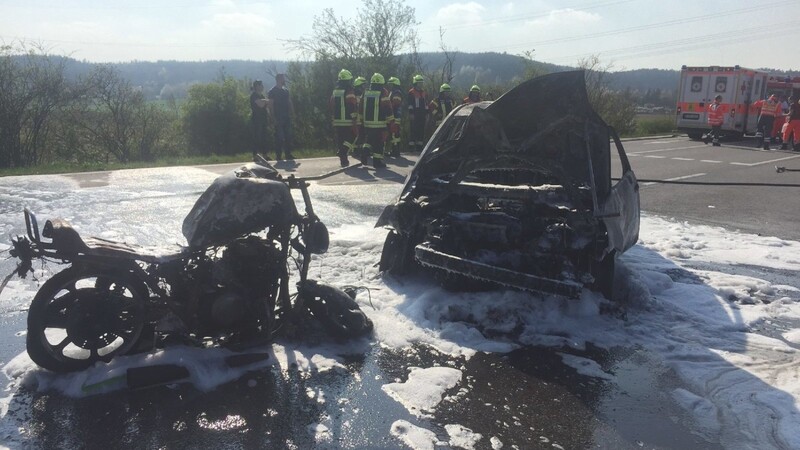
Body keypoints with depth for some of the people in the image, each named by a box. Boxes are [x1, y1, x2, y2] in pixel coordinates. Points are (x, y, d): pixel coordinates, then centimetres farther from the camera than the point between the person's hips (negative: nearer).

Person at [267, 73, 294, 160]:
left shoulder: (286, 90, 15)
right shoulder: (272, 91, -4)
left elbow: (289, 102, 16)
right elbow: (271, 105, -8)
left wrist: (292, 112, 3)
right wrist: (274, 118, -15)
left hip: (287, 117, 6)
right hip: (278, 118, -6)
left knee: (288, 136, 6)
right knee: (279, 137, -5)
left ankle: (288, 154, 12)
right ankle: (278, 155, 0)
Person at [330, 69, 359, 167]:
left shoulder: (334, 92, 12)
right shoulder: (349, 92, -10)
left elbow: (330, 107, 16)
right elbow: (353, 108, -17)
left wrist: (332, 120, 23)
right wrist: (355, 121, -14)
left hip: (337, 123, 6)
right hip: (348, 123, -6)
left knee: (340, 141, 12)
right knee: (352, 137, 6)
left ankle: (343, 159, 14)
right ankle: (343, 152, -14)